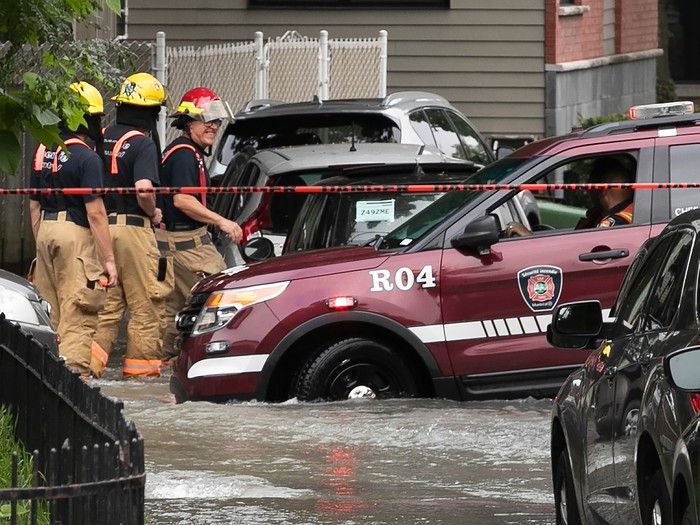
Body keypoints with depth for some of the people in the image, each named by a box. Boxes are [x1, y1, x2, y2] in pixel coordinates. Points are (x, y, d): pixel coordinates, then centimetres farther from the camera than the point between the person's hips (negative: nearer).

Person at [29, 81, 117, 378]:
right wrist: (108, 259, -12)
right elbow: (95, 213, -15)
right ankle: (74, 370, -12)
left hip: (46, 231, 7)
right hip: (76, 232, -7)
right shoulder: (86, 157, -12)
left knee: (50, 312, 13)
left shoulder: (43, 153, 11)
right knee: (77, 315, -7)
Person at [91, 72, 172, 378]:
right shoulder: (143, 144, -12)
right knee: (144, 302, 4)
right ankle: (140, 361, 5)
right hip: (134, 227, -6)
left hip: (102, 225, 6)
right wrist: (154, 213, -5)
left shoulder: (103, 138, 9)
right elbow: (143, 189, -23)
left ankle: (91, 359, 0)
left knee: (109, 301, 11)